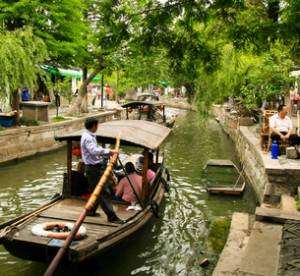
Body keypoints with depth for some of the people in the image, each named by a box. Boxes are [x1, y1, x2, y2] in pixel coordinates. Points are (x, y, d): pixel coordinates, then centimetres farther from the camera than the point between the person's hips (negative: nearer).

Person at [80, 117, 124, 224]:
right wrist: (109, 151, -30)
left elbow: (97, 149, 19)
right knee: (104, 192, -8)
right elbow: (94, 150, -31)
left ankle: (91, 211, 32)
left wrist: (110, 153, 7)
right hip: (93, 168, -11)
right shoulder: (87, 137, -17)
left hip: (96, 167, 11)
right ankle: (111, 216, -5)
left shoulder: (90, 136, 16)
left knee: (98, 191, 20)